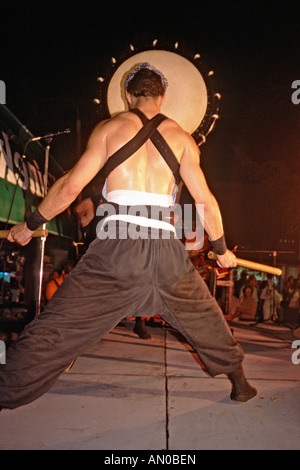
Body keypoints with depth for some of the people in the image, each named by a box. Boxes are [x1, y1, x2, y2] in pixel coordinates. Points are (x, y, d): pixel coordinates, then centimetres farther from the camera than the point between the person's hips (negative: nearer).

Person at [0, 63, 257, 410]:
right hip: (166, 249, 2)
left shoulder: (109, 128, 9)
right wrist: (222, 249, 23)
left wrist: (29, 225, 15)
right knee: (205, 319, 25)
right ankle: (239, 383, 39)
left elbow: (70, 187, 3)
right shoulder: (181, 137, 12)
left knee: (57, 327, 6)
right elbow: (206, 201, 9)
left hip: (117, 244, -2)